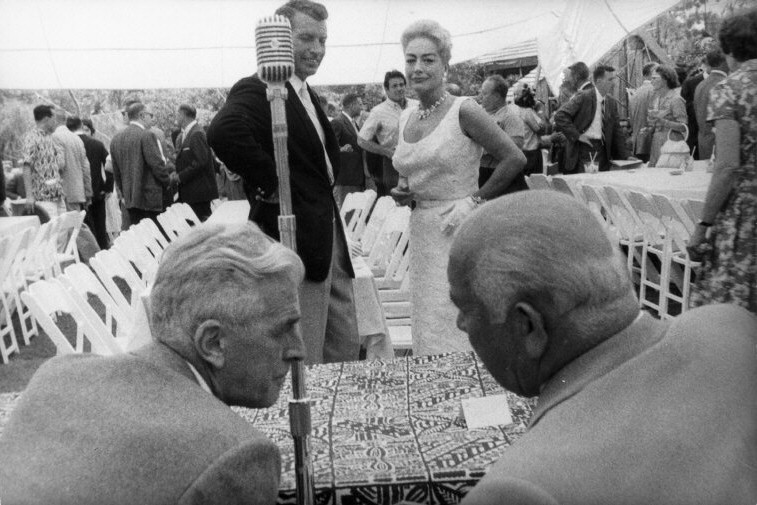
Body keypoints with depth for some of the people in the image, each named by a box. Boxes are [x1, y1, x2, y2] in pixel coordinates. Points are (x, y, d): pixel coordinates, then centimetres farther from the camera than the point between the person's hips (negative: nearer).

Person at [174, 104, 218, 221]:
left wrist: (181, 176, -16)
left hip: (199, 190, -9)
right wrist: (176, 173, 5)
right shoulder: (182, 135, 15)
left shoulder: (197, 134, -15)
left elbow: (201, 161, -21)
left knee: (202, 220, -6)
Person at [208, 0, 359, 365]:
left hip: (331, 242, 9)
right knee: (302, 369, 2)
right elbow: (224, 132, -35)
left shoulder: (308, 95, 17)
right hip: (295, 244, -9)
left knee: (347, 354, 17)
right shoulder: (257, 90, -14)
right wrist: (269, 186, -25)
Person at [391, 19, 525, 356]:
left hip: (460, 231, -6)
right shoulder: (406, 117, 10)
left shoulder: (463, 111, -10)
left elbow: (515, 159, -12)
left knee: (458, 333, -2)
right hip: (421, 233, 7)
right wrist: (402, 192, 4)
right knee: (427, 331, 14)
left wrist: (476, 200, -13)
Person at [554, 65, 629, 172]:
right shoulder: (583, 97, -7)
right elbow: (560, 116, -14)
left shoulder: (611, 102, 11)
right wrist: (576, 136, -16)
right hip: (582, 150, -5)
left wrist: (623, 158, 11)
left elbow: (616, 131, 16)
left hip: (602, 151, 5)